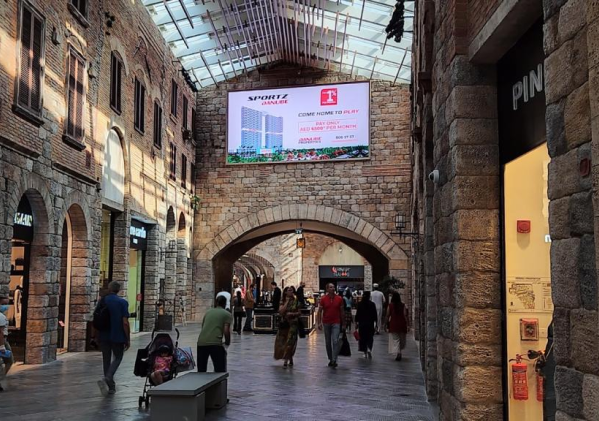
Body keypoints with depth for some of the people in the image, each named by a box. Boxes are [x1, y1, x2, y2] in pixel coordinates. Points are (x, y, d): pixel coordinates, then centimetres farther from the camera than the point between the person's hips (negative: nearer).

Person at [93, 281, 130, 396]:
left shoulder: (102, 301, 1)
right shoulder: (123, 302, -8)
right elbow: (125, 322, -12)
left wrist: (93, 336, 11)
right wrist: (128, 339, -5)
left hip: (104, 336, 3)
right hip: (118, 336, -3)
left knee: (106, 359, 13)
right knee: (117, 358, 12)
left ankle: (111, 386, 18)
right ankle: (107, 378, -12)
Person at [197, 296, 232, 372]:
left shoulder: (208, 312, 23)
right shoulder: (227, 314, 7)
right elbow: (226, 331, -4)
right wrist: (227, 343, 13)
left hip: (201, 342, 5)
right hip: (215, 343, -5)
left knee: (201, 371, 16)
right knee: (220, 372, 4)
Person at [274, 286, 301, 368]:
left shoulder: (296, 301, 1)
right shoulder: (283, 302, 3)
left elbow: (299, 312, 5)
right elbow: (281, 311, -13)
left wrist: (292, 314, -12)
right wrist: (287, 301, -11)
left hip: (293, 324, -2)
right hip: (284, 324, 2)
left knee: (290, 342, -9)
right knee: (282, 342, 7)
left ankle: (286, 360, -6)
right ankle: (290, 360, 25)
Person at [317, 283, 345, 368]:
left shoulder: (339, 299, 0)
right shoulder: (323, 299, -1)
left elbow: (342, 311, 6)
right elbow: (320, 311, 1)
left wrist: (343, 323, 6)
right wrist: (319, 323, -8)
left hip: (336, 323, -1)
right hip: (326, 323, 1)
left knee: (335, 341, -14)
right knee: (328, 342, 10)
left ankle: (334, 360, -14)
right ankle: (330, 359, 22)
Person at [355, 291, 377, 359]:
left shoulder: (360, 304, -4)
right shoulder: (372, 304, -3)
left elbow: (357, 314, -2)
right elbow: (375, 314, -1)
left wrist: (356, 322, 5)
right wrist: (375, 322, 7)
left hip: (362, 323, 0)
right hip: (370, 323, 0)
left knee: (363, 338, 8)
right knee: (370, 337, 6)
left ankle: (365, 353, 9)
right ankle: (369, 349, -18)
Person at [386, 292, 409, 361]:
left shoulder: (390, 305, -4)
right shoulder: (403, 305, -2)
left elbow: (387, 315, -3)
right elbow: (405, 315, -6)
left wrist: (387, 323, 9)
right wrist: (406, 324, 1)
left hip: (393, 324, -1)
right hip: (402, 324, 2)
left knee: (395, 340, -1)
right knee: (402, 339, 16)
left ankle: (397, 353, -16)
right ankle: (399, 353, 21)